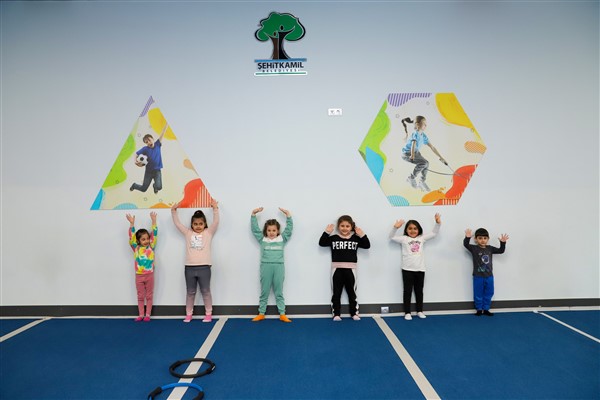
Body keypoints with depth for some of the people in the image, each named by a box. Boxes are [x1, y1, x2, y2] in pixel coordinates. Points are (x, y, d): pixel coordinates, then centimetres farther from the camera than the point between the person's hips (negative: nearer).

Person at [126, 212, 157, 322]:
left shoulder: (151, 247, -1)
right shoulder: (136, 248, 0)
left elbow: (154, 234, -6)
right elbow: (131, 237, -8)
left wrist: (153, 221, -12)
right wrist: (132, 224, -17)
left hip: (149, 275, -1)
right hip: (139, 276, 1)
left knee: (149, 296, 8)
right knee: (140, 296, 11)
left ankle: (147, 314, 16)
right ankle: (141, 315, 20)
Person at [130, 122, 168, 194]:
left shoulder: (157, 145, -4)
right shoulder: (145, 149, -8)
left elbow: (163, 133, -9)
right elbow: (136, 154, -1)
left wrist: (167, 123, -13)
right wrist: (136, 161, -21)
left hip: (157, 170, 1)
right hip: (148, 171, -1)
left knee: (159, 187, -18)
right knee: (143, 189, 7)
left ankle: (155, 186, 21)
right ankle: (134, 185, 42)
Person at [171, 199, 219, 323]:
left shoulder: (208, 232, 3)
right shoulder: (188, 233, 9)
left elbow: (216, 222, -8)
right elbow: (177, 223, 8)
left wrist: (215, 208, -16)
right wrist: (173, 211, -1)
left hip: (204, 267, -2)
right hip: (190, 267, 2)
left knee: (206, 291, 6)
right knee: (190, 292, 13)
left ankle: (208, 314, 16)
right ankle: (188, 314, 23)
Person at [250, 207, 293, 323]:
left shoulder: (282, 239, 8)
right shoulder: (262, 239, 7)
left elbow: (289, 228, 6)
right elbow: (254, 228, 4)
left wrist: (288, 215, -3)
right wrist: (253, 214, -3)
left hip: (279, 267, 0)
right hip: (265, 267, 0)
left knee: (279, 292, 8)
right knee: (264, 292, 9)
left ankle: (282, 314, 13)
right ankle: (261, 314, 18)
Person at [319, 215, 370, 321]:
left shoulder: (356, 238, 4)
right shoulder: (334, 238, 1)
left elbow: (367, 245, -1)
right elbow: (321, 243, -7)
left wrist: (362, 235, -13)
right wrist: (327, 232, -15)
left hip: (350, 269, 1)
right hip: (337, 269, 0)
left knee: (352, 293, 11)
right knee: (336, 293, 7)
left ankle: (354, 313, 22)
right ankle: (336, 314, 15)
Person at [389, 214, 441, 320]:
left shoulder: (422, 238, 9)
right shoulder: (404, 239, 0)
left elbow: (434, 233, 11)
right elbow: (392, 237, -8)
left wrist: (438, 223, -2)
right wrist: (395, 227, -23)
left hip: (420, 269, 3)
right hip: (407, 269, -3)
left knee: (419, 291, 13)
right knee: (407, 291, 3)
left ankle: (419, 311, 25)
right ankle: (407, 312, 10)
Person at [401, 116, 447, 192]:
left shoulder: (423, 136, 5)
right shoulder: (415, 134, -19)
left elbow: (432, 147, 9)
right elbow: (413, 144, -35)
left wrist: (440, 157, 9)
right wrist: (412, 156, -49)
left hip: (415, 153, 9)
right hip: (407, 153, -9)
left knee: (426, 163, -2)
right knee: (424, 162, -23)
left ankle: (421, 182, 15)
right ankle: (411, 178, -8)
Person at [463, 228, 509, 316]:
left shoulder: (490, 248, 3)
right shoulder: (474, 248, -10)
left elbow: (501, 251, 8)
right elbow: (466, 244, -24)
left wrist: (503, 243, -9)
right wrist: (467, 238, -43)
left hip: (489, 276, 4)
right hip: (478, 276, -4)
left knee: (488, 294, 12)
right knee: (478, 294, 6)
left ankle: (486, 309, 25)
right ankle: (479, 309, 20)